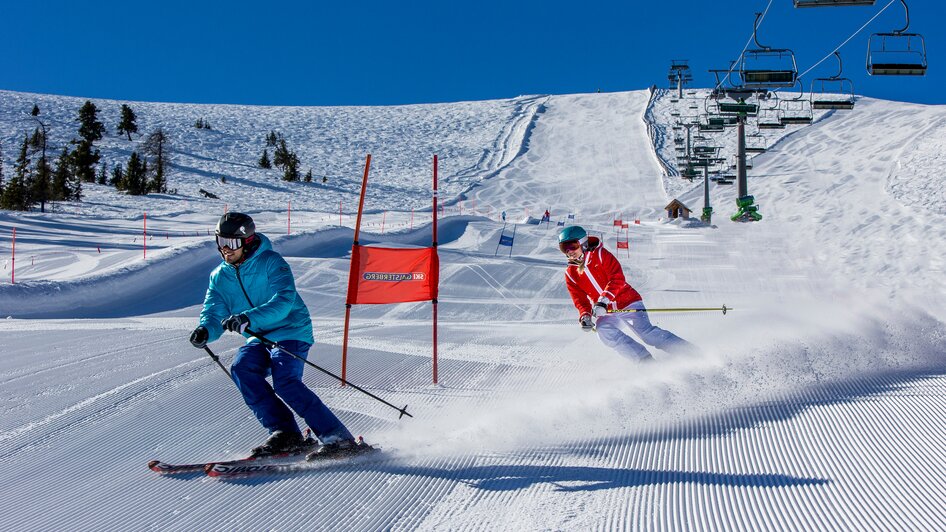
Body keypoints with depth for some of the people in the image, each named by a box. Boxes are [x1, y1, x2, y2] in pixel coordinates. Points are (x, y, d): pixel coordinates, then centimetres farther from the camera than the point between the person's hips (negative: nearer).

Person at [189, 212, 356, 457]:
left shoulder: (271, 262, -12)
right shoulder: (219, 277, 8)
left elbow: (284, 301, -27)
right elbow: (214, 314, 0)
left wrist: (249, 318, -42)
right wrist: (205, 331, -25)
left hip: (291, 331, -6)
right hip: (258, 339, 6)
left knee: (284, 380, -27)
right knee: (242, 368, -22)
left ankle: (337, 437, -22)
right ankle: (285, 434, -18)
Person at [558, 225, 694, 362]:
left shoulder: (599, 254, -7)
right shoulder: (570, 273, 6)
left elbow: (617, 278, -17)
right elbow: (580, 299, 3)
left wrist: (604, 299, -31)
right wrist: (585, 316, -18)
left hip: (627, 303, -4)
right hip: (605, 313, 4)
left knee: (647, 332, -18)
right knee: (603, 331, -26)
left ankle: (691, 352, -8)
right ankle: (646, 361, -24)